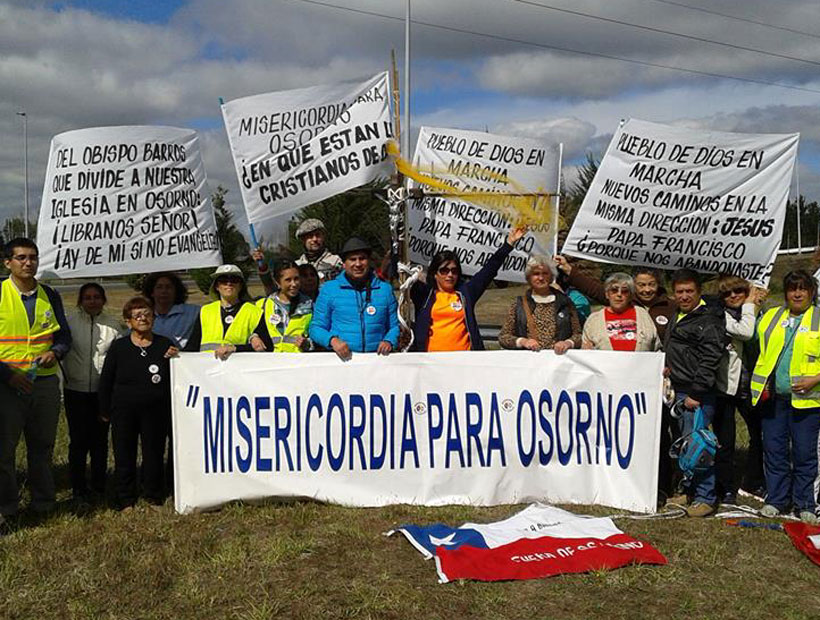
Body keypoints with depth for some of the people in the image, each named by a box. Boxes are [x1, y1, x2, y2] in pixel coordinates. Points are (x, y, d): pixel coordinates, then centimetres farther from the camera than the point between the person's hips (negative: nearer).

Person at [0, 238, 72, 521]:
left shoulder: (50, 295, 8)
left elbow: (64, 335, 14)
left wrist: (55, 353, -8)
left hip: (45, 380, 3)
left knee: (42, 445, 12)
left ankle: (43, 502, 24)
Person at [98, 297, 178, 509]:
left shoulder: (165, 345, 4)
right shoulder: (119, 346, 2)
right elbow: (106, 380, 7)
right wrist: (104, 410, 6)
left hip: (156, 411, 0)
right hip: (124, 410, 0)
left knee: (154, 453, 6)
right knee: (124, 455, 6)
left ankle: (154, 497, 22)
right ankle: (126, 500, 20)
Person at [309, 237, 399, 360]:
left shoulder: (385, 289, 16)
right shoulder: (328, 289, 12)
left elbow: (394, 326, 19)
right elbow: (316, 328, 11)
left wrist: (389, 342, -2)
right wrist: (333, 340, -8)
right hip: (341, 358, -1)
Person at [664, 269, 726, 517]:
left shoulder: (709, 320, -11)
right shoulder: (677, 318, 18)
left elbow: (710, 360, -18)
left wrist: (696, 393, -19)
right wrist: (667, 369, 17)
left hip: (698, 394, -9)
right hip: (679, 391, 9)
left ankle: (706, 498, 1)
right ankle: (689, 490, 25)